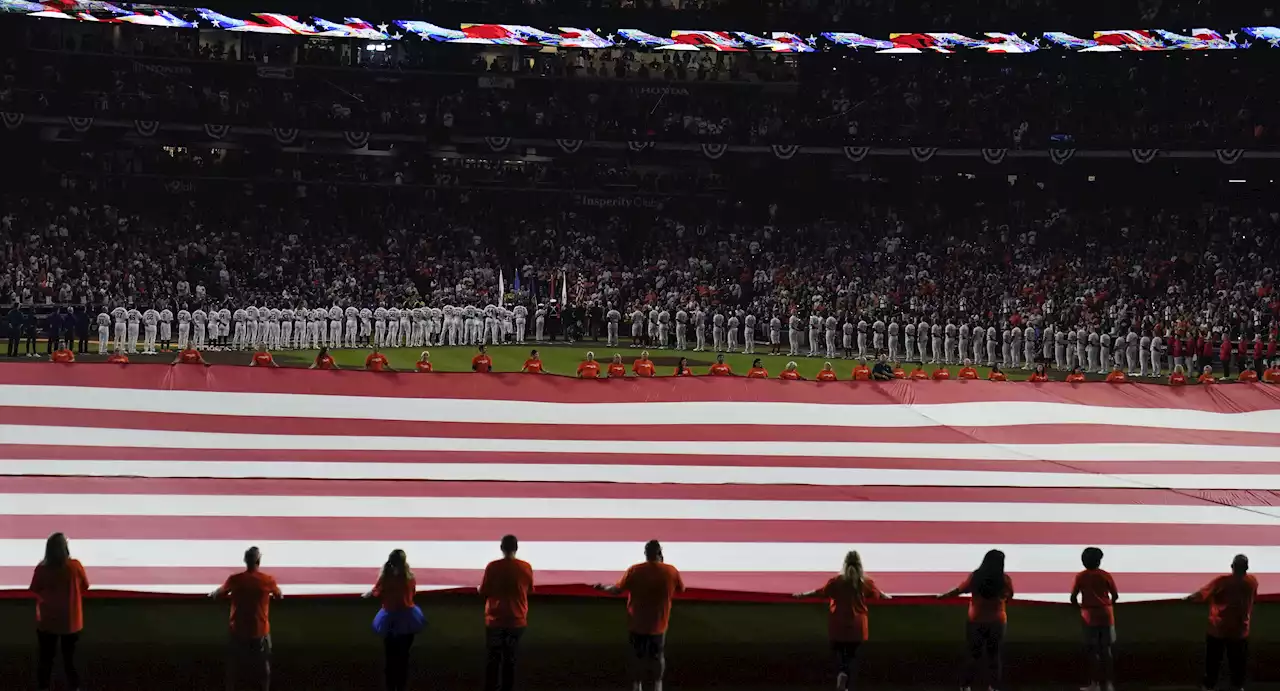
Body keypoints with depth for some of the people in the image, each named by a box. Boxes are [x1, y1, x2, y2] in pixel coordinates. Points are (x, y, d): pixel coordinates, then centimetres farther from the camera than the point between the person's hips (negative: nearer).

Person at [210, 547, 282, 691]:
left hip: (238, 632, 1)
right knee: (263, 667, 14)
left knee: (234, 667, 15)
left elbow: (217, 595, 6)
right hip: (260, 632, -1)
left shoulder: (235, 579, -10)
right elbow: (279, 596, 10)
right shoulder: (268, 580, -11)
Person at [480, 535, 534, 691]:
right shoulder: (526, 567, -6)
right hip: (517, 620, 1)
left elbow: (483, 592, -4)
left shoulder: (492, 567, -11)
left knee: (492, 660, 9)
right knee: (510, 659, 12)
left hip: (495, 620, -1)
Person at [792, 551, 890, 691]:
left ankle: (841, 673, -16)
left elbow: (820, 592, -3)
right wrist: (888, 597, 36)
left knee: (838, 651, 14)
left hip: (839, 624, -1)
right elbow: (879, 594, 14)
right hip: (857, 625, 1)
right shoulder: (866, 582, -3)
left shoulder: (836, 581, -9)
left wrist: (803, 595, 11)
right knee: (852, 654, 13)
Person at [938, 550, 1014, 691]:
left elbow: (958, 590, -2)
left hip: (976, 621, 1)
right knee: (994, 656, 11)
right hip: (997, 621, -1)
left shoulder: (975, 577, -12)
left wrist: (941, 596, 14)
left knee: (974, 655, 12)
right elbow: (1009, 597, 4)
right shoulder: (1005, 579, -13)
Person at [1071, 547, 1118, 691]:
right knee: (1106, 649, 9)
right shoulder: (1105, 575, 0)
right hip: (1106, 615, 2)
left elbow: (1073, 598, -3)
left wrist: (1079, 607, 17)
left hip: (1090, 616, -2)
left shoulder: (1080, 577, -3)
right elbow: (1115, 596, 5)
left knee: (1092, 650, 4)